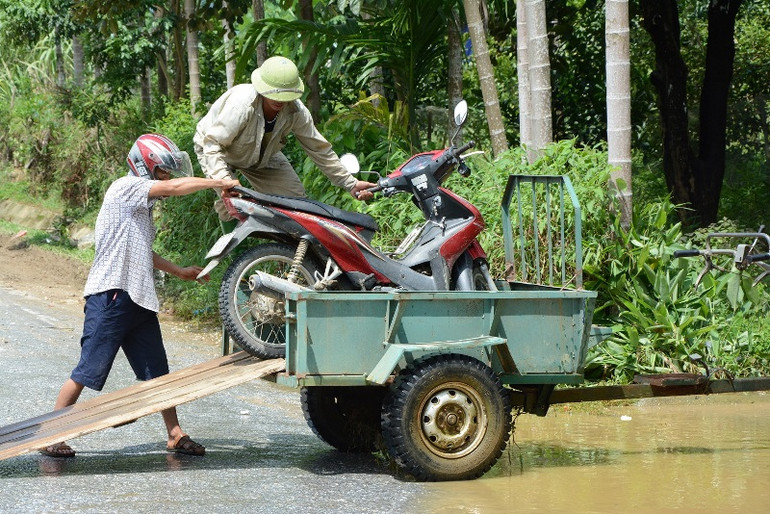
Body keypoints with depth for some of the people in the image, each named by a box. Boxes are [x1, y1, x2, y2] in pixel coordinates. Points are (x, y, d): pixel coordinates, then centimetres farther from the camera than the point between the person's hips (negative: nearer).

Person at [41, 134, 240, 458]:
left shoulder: (143, 206, 22)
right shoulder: (126, 188, -7)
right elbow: (174, 187, -19)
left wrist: (178, 271, 29)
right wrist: (219, 183, -13)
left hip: (139, 300, 9)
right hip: (111, 296, -9)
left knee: (157, 372, 8)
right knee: (89, 369, -8)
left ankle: (175, 436, 13)